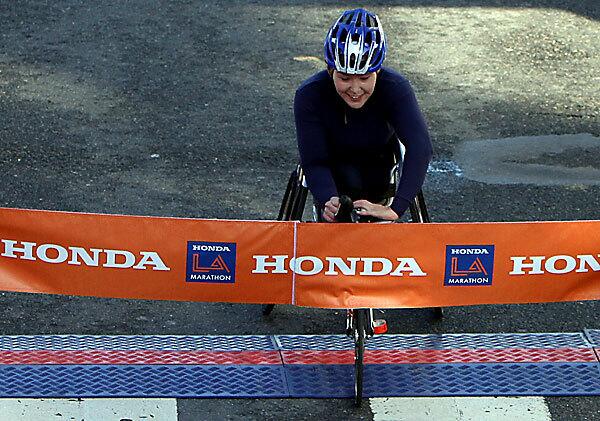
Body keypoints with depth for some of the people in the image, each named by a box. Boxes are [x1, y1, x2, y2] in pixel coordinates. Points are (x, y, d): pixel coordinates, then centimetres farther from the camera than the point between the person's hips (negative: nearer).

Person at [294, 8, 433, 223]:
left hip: (379, 171, 2)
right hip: (334, 172, -2)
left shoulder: (395, 88, -32)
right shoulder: (309, 96, -31)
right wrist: (328, 202, -55)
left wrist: (395, 209, -58)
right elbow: (314, 162, -33)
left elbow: (420, 147, -45)